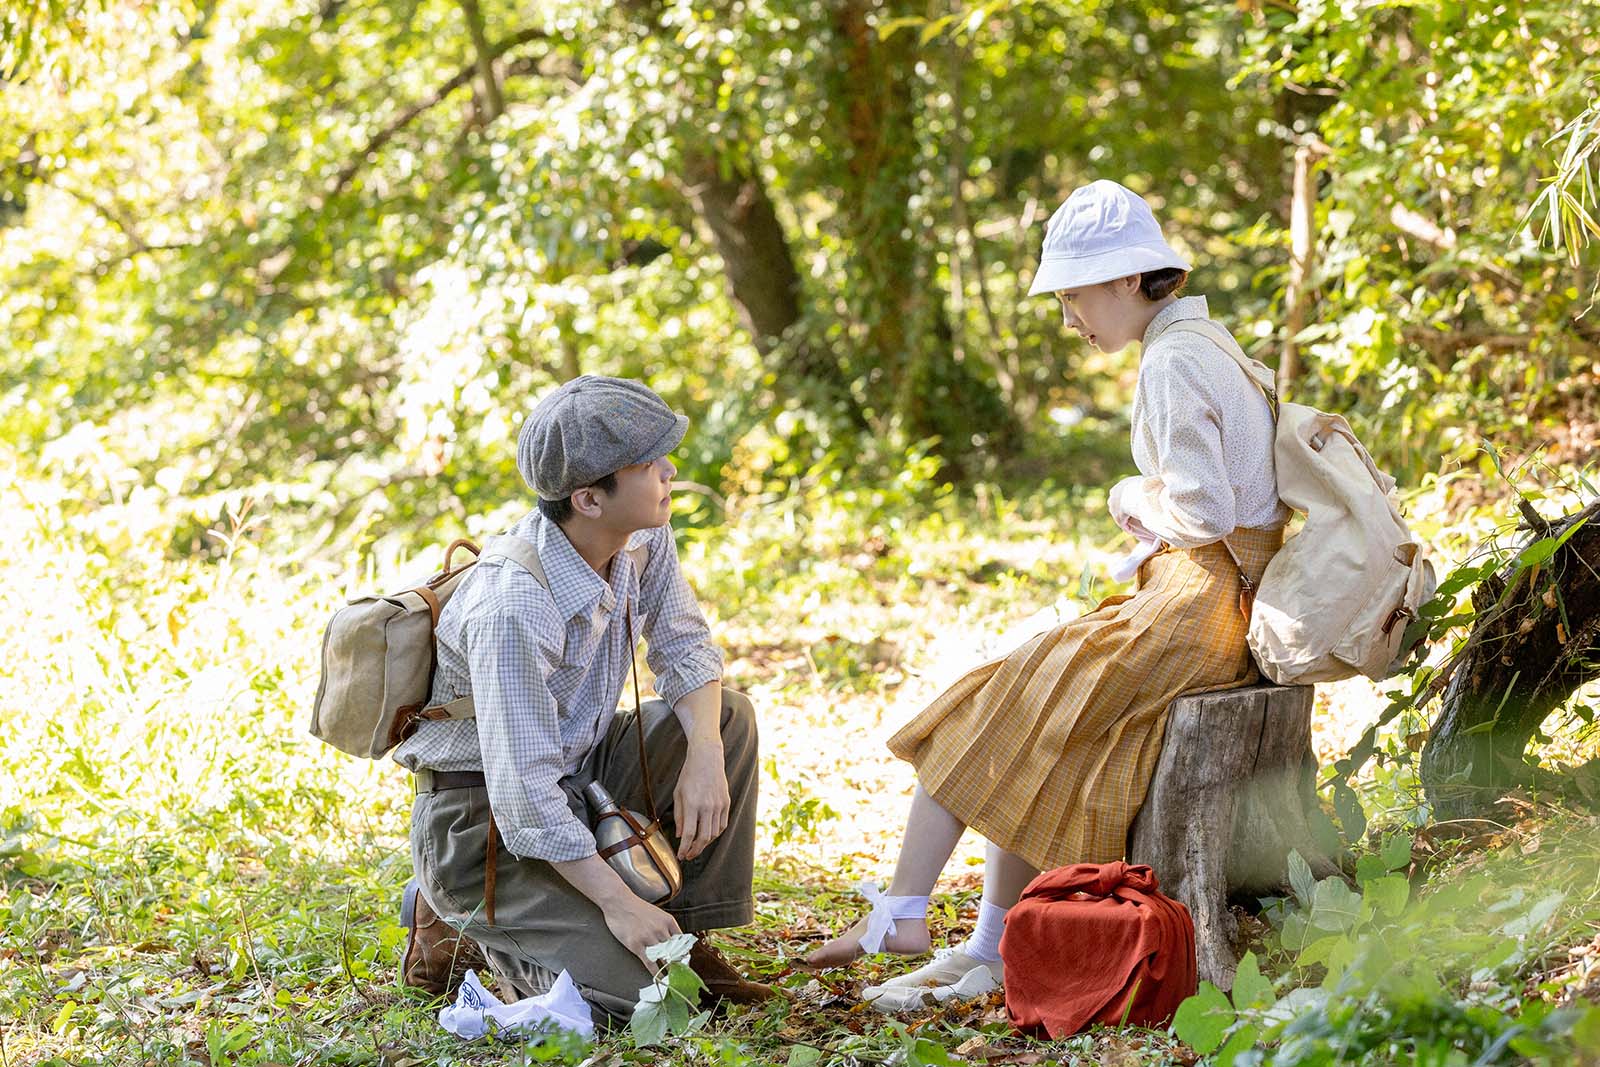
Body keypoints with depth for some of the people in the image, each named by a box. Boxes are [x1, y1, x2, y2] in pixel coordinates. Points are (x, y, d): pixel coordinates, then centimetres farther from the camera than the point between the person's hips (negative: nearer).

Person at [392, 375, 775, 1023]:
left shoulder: (644, 537, -8)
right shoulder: (514, 606, -33)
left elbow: (682, 644, 6)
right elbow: (522, 788, -31)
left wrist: (705, 755, -14)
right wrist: (617, 901, -27)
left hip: (578, 769, 8)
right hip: (487, 817, -8)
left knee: (729, 718, -4)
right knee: (629, 991, -20)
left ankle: (687, 934, 5)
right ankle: (461, 915, 6)